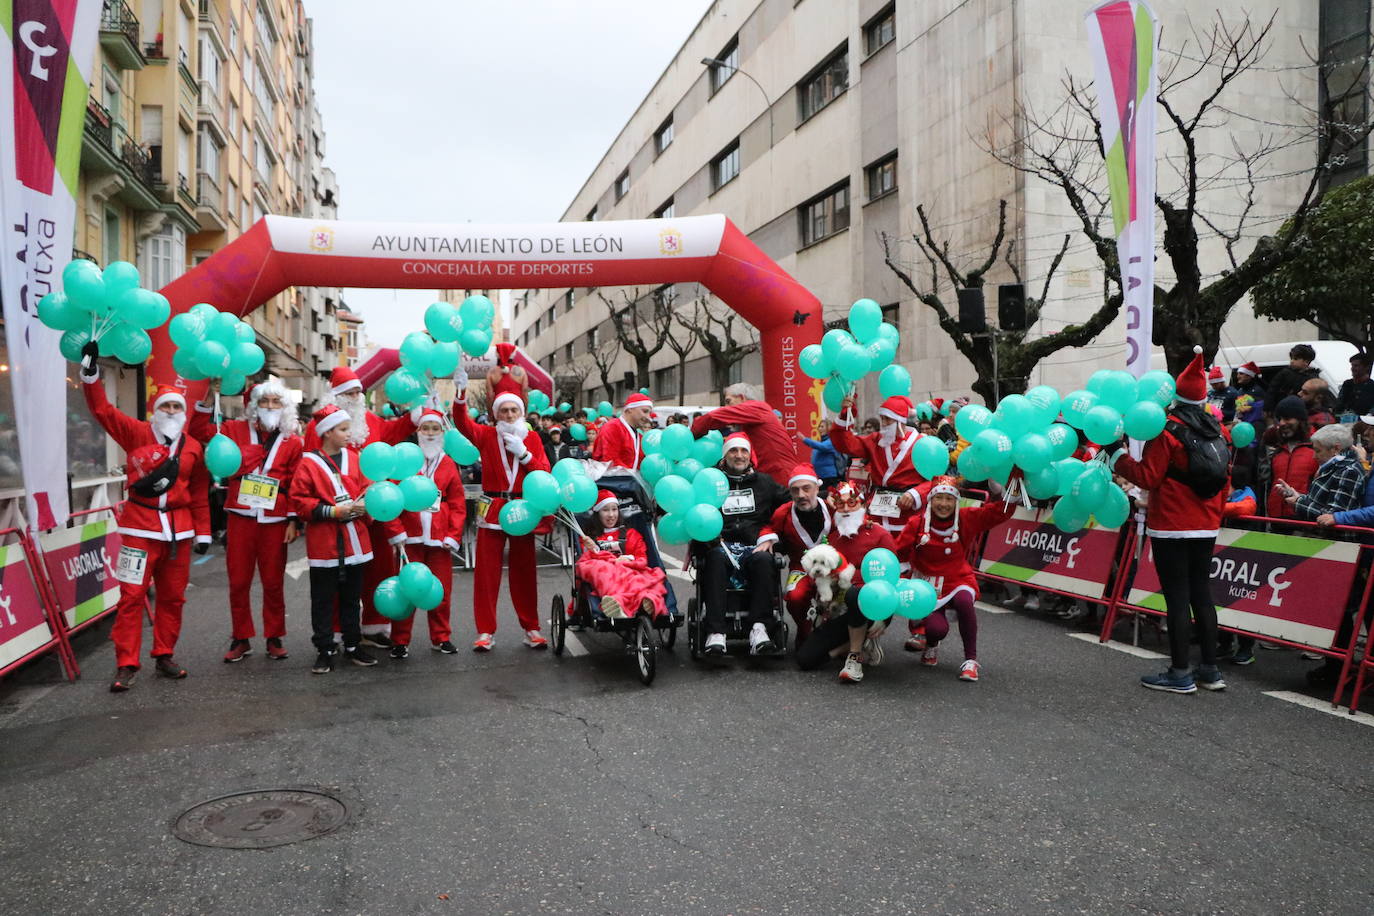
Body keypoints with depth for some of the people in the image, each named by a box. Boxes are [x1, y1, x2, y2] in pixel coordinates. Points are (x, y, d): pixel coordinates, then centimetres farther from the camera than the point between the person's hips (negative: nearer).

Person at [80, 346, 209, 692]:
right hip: (141, 527, -3)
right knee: (132, 595, -5)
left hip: (179, 529, 3)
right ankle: (126, 666, 2)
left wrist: (203, 532, 10)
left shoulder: (193, 448, 7)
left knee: (172, 597, 10)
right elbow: (101, 409, -7)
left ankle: (164, 657, 23)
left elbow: (199, 494, 11)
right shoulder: (136, 433, 1)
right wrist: (90, 369, -16)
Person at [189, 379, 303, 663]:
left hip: (275, 522, -1)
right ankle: (241, 639, 19)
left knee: (274, 583, 7)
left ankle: (274, 638, 19)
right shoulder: (236, 430, 6)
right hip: (240, 520, 1)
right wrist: (207, 400, -6)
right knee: (238, 581, 6)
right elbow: (199, 433, 5)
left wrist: (295, 521, -2)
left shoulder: (292, 442, 3)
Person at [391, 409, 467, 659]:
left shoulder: (448, 464, 8)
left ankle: (440, 638, 20)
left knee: (441, 588, 7)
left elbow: (458, 504, 7)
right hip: (411, 535, -2)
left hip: (440, 537, 2)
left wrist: (453, 535, -2)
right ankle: (400, 641, 10)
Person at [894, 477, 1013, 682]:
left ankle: (971, 660, -18)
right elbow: (897, 553, -11)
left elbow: (1002, 511, -4)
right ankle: (930, 646, 17)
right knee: (937, 629, -27)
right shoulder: (917, 523, -6)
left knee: (963, 601, -37)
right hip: (929, 587, -1)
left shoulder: (967, 519, -2)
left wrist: (997, 490, -19)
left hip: (959, 582, 1)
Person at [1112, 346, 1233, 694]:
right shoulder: (1219, 430, 6)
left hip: (1171, 528, -6)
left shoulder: (1168, 431, -14)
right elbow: (1224, 479, 13)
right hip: (1206, 527, 7)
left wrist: (1118, 458, -1)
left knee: (1177, 597, -2)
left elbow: (1148, 477, -13)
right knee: (1202, 594, 14)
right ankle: (1210, 670, 19)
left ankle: (1180, 674, 3)